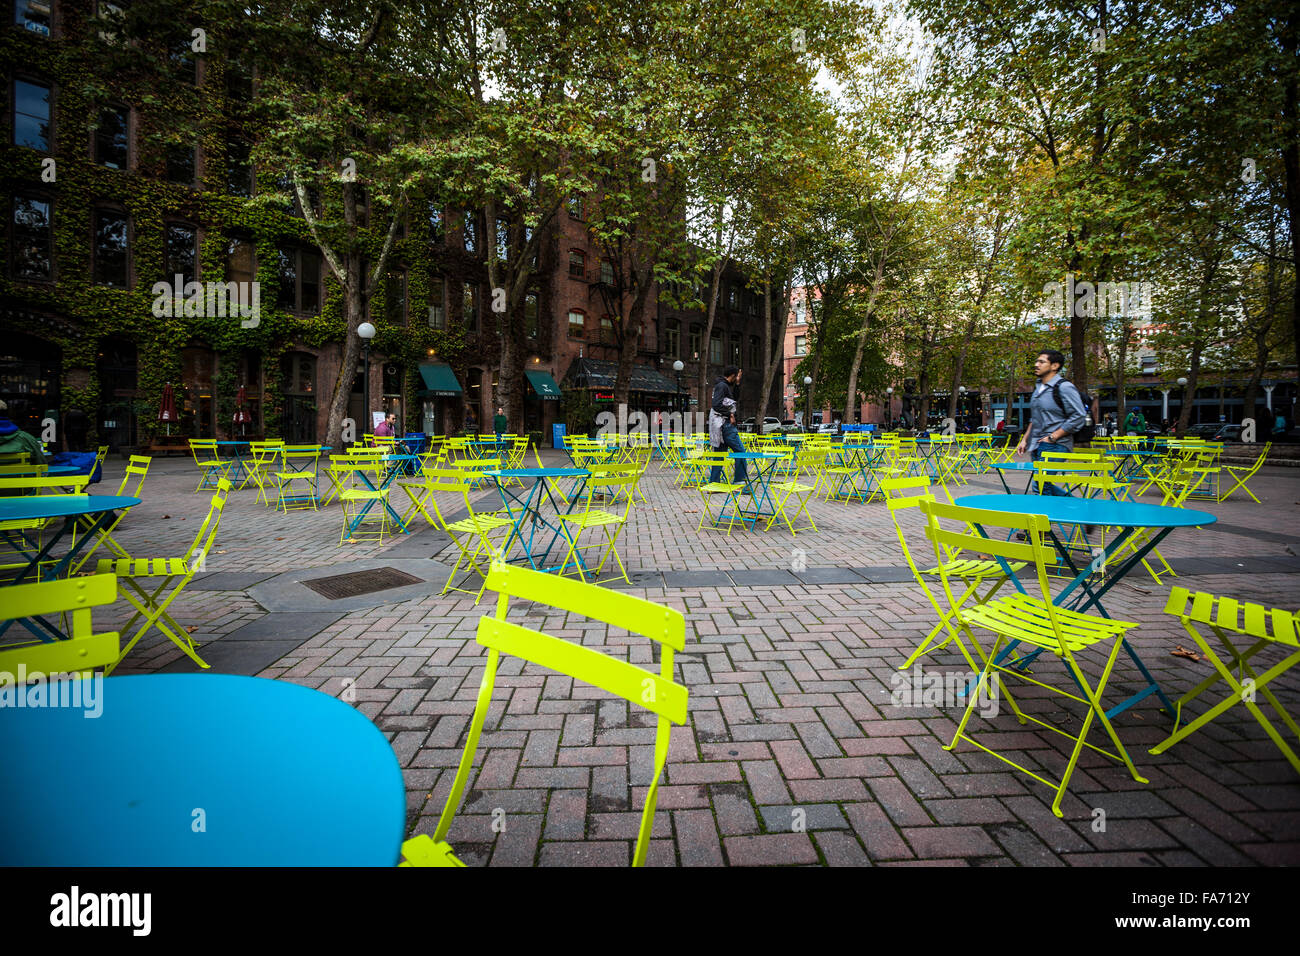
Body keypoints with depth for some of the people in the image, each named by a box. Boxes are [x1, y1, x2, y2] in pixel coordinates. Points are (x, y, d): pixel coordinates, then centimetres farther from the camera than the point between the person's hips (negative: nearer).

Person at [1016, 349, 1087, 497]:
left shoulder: (1064, 387, -11)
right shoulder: (1039, 388, 16)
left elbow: (1079, 416, -16)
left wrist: (1052, 437, -16)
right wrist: (1024, 440, 18)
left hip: (1055, 446, -9)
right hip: (1038, 446, 9)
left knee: (1041, 486, -13)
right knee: (1043, 485, 13)